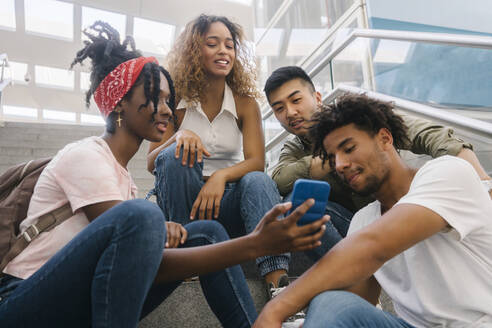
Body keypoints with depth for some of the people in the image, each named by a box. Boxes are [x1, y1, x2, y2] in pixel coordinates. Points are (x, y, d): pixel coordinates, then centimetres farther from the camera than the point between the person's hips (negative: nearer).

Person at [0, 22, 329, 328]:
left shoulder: (121, 169, 11)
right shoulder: (85, 156, -16)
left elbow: (142, 262, 7)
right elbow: (148, 265, -23)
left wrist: (159, 230, -16)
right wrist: (254, 245, -31)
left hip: (82, 299, 8)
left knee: (207, 232, -5)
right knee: (140, 214, -34)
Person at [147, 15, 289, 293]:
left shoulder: (245, 103, 1)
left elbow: (257, 161, -11)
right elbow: (151, 163, -7)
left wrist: (221, 176, -32)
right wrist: (178, 137, -29)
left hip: (225, 199, 1)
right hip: (182, 202, 0)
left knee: (258, 182, -30)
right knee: (175, 155, -28)